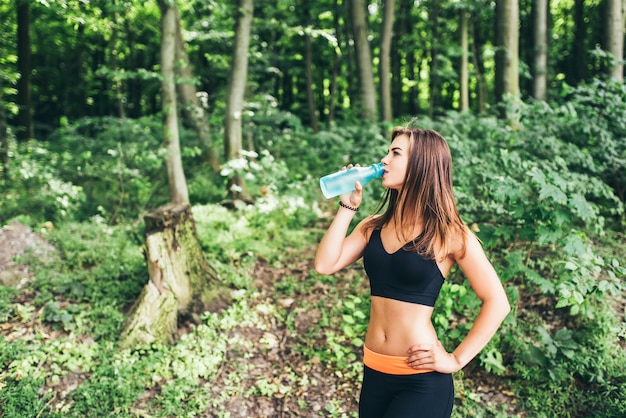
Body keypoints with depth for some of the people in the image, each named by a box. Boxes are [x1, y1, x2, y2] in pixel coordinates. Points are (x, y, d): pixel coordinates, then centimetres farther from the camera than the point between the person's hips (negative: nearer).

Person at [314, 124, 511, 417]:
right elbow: (325, 265, -6)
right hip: (374, 373, 5)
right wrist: (348, 206, -4)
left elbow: (497, 302, -7)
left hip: (422, 379, -5)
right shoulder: (374, 226, 4)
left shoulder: (448, 233, -9)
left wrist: (456, 359, -10)